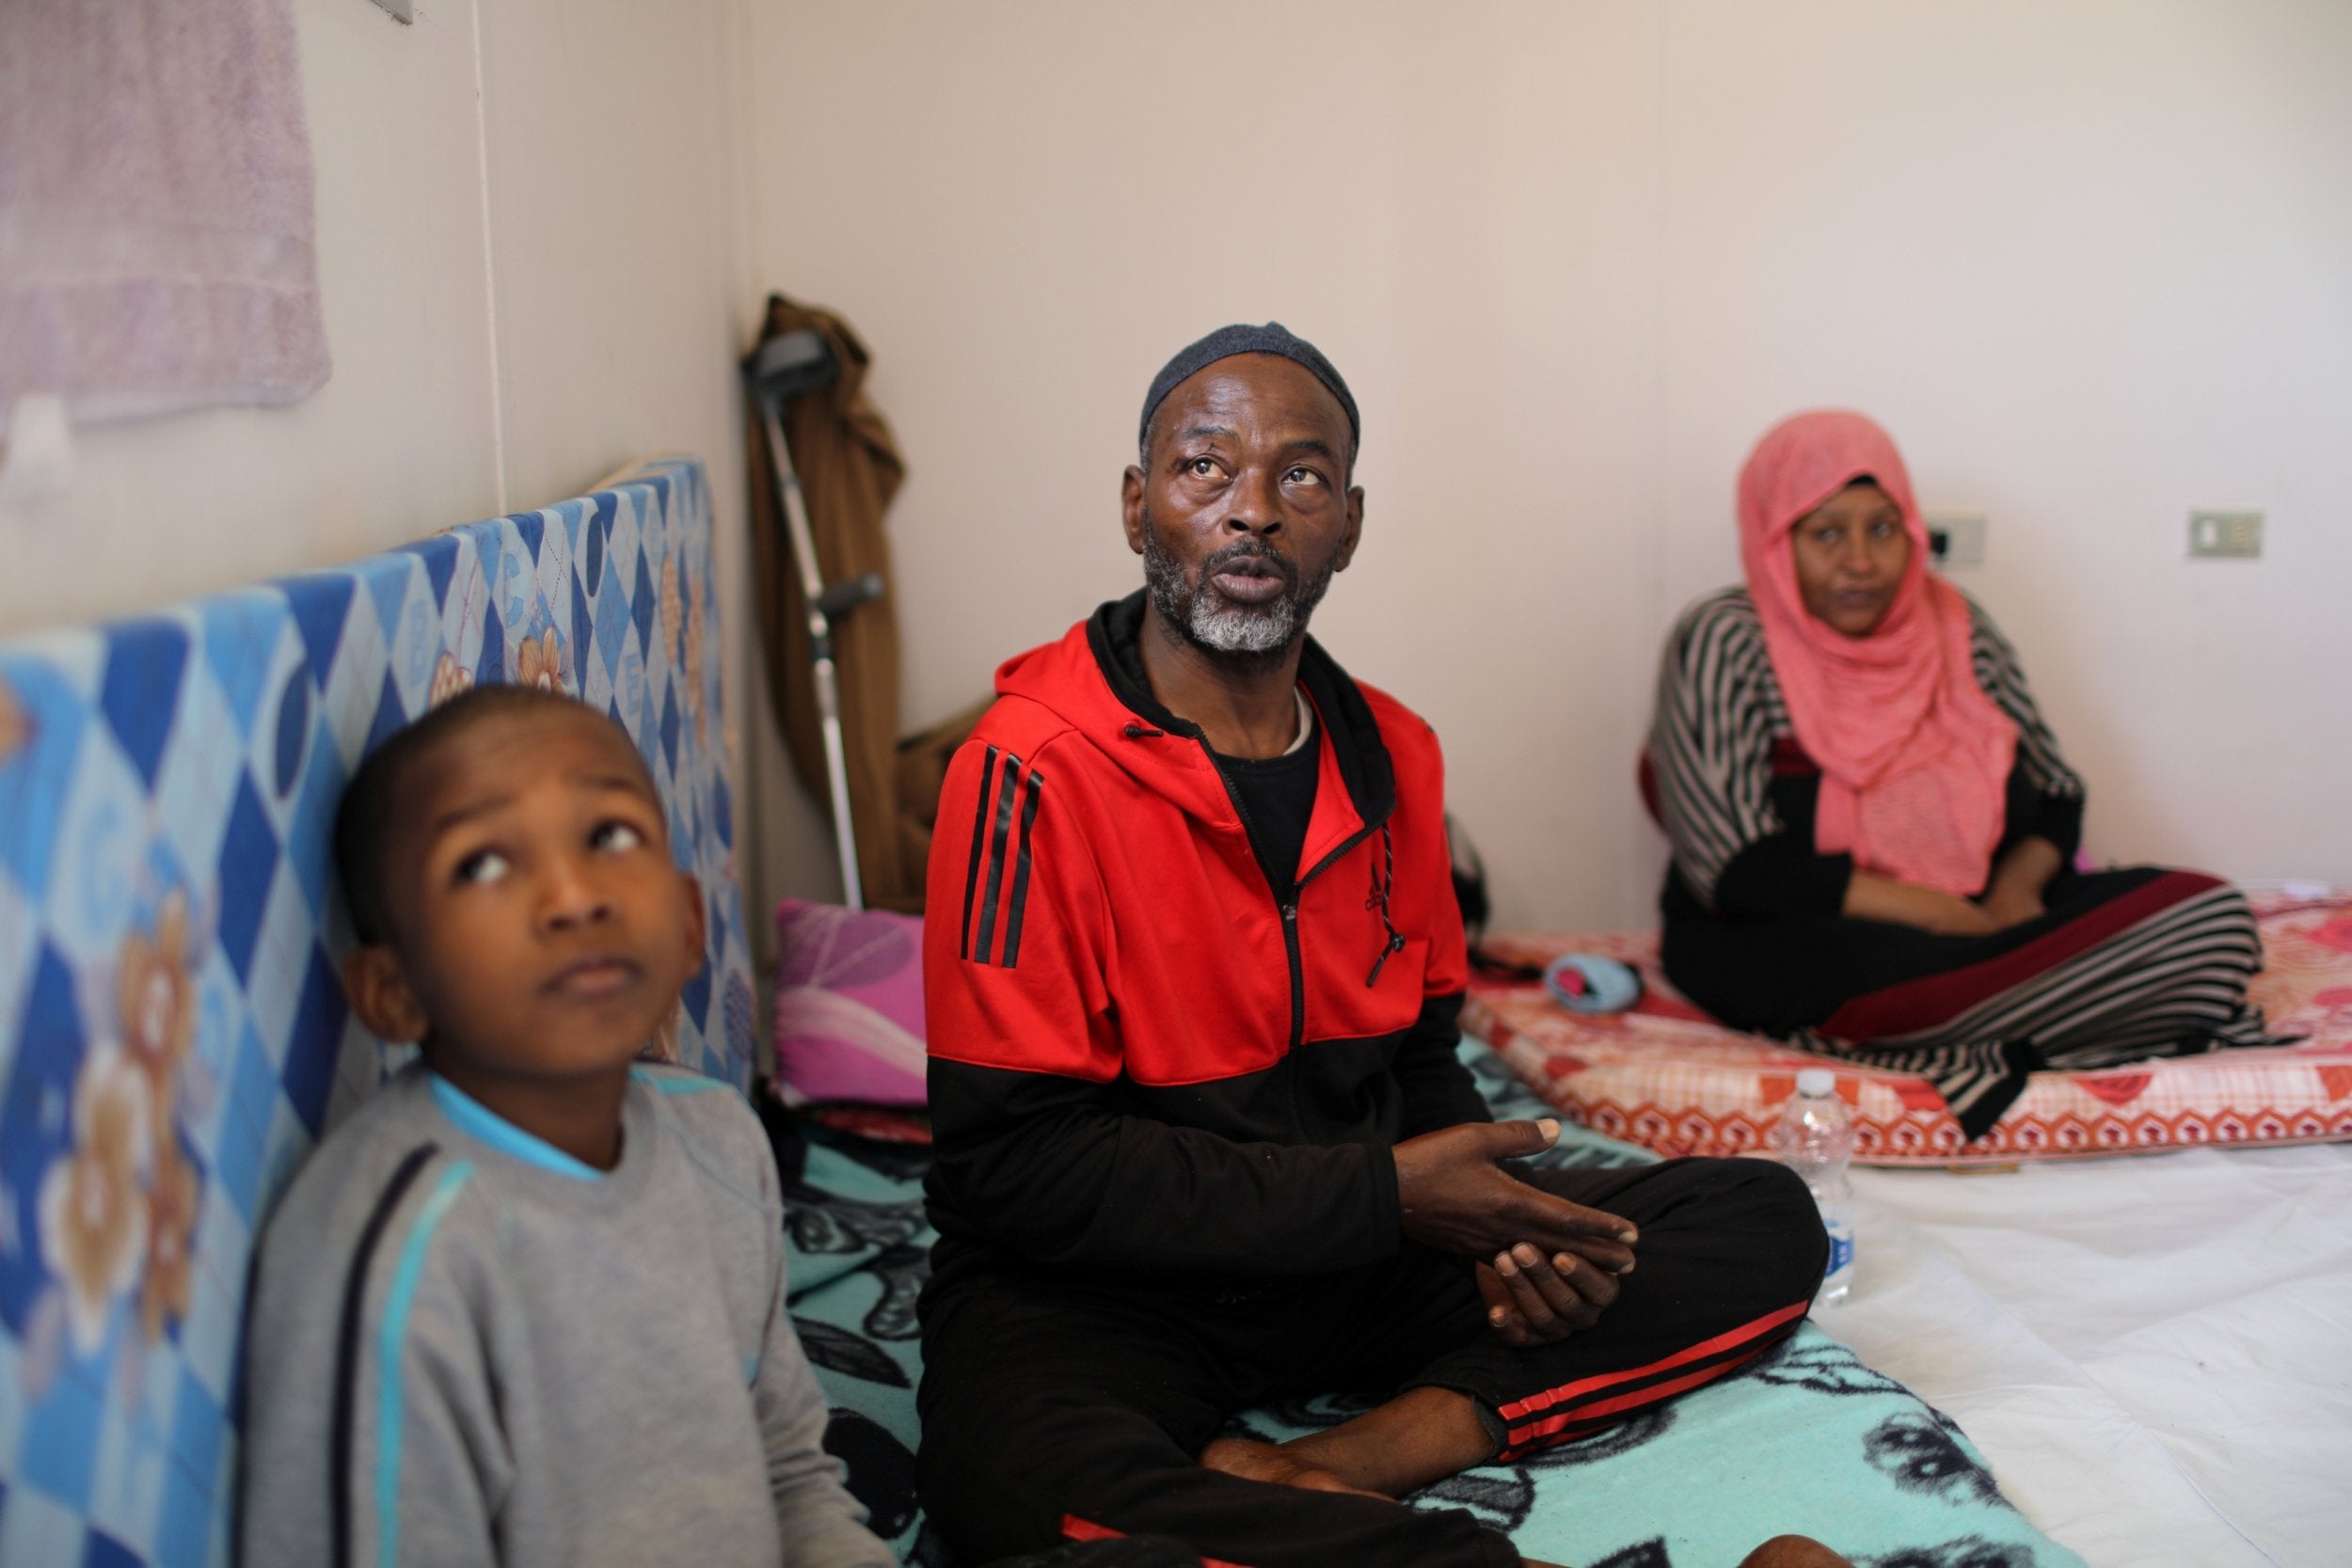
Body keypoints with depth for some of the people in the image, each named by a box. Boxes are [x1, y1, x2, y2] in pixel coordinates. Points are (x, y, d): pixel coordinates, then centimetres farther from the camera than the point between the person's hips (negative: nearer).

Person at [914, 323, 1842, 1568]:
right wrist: (1384, 1194, -18)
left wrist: (1505, 1220, -9)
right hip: (1096, 1290, -7)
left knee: (1767, 1225, -3)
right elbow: (1014, 1162, -18)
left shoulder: (1392, 755, 6)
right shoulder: (1035, 768, -15)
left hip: (1364, 1263, 7)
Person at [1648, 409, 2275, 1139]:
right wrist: (1941, 913, -17)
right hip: (1789, 949, -5)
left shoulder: (1957, 627, 12)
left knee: (2211, 915, -15)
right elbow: (1738, 870, -14)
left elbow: (2058, 797, 16)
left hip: (1981, 920, 6)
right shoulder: (1723, 643, -5)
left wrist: (2018, 884, -8)